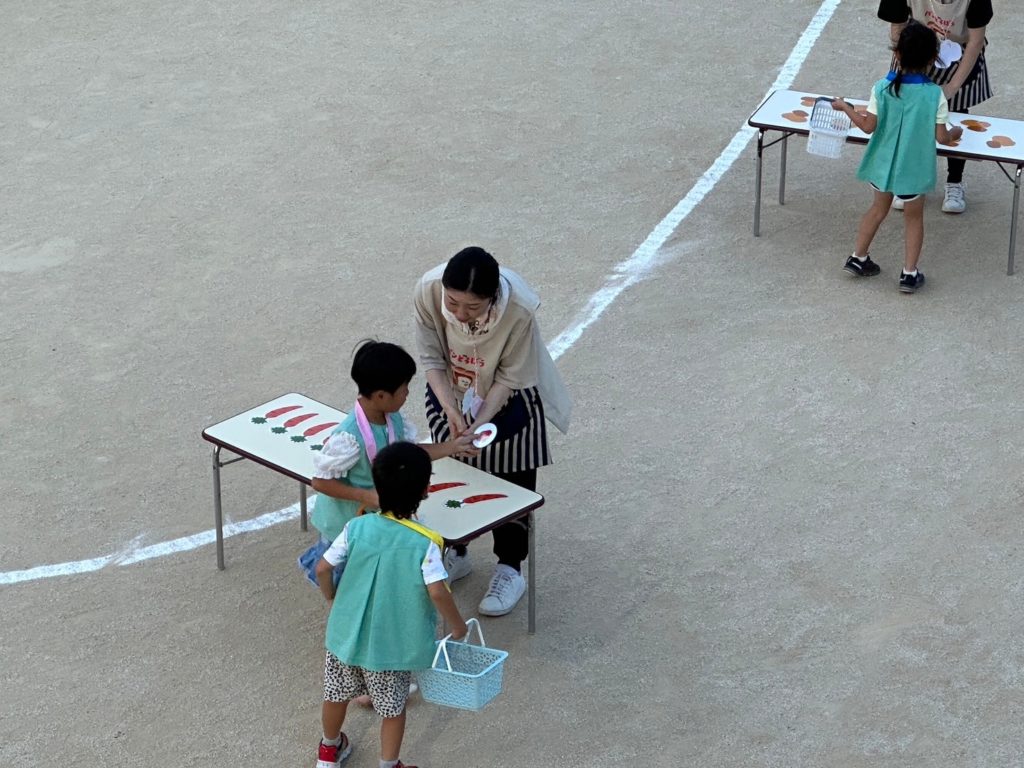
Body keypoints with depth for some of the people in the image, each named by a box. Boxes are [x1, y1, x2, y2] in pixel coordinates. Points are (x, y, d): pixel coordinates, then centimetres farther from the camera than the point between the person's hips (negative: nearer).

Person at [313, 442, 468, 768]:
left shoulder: (357, 527, -13)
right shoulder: (425, 543, -21)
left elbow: (323, 569, -9)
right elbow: (437, 592, -27)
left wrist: (333, 599, 10)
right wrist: (457, 625, -10)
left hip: (348, 633, 3)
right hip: (393, 642, -3)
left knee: (337, 694, 26)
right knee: (393, 708, 18)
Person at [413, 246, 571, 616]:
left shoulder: (519, 310, -38)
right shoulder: (428, 290, -32)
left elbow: (510, 378, -23)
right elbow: (432, 358, -18)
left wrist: (480, 422, -30)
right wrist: (451, 411, -28)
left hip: (506, 402, -3)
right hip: (451, 394, 3)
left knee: (510, 483, 8)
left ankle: (510, 569, 27)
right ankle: (455, 554, 39)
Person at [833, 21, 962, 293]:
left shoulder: (882, 88, -15)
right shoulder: (935, 95, -18)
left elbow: (868, 126, -10)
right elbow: (941, 138, -14)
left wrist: (845, 107, 5)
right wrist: (955, 132, 8)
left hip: (883, 164, 2)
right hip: (914, 168, -2)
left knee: (878, 208, 25)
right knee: (914, 217, 17)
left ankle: (858, 258, 34)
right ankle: (909, 273, 18)